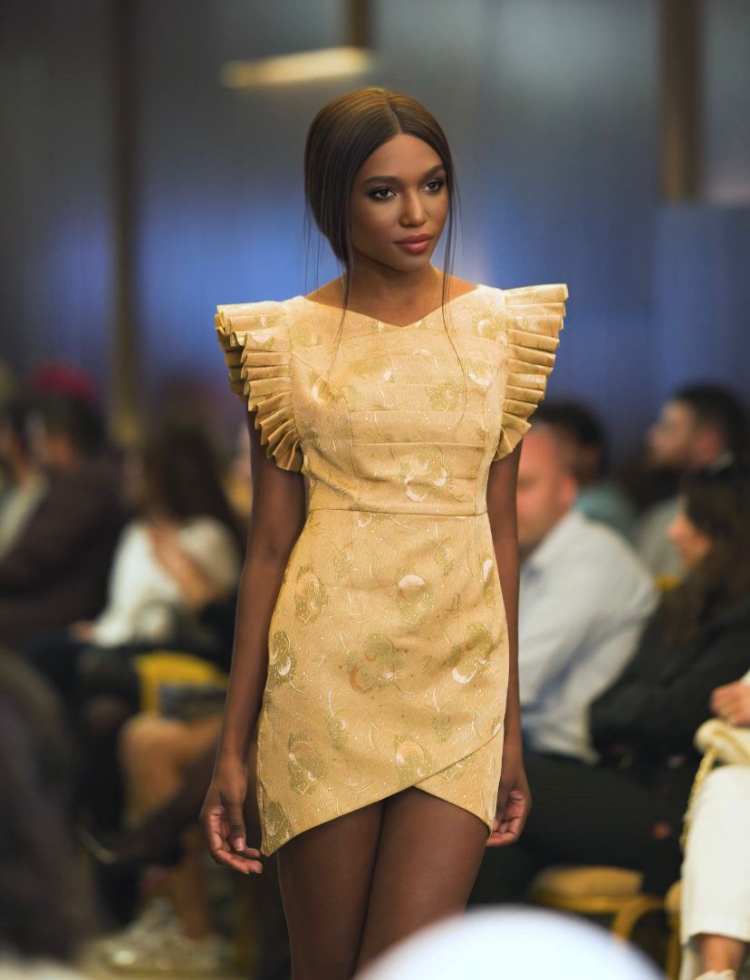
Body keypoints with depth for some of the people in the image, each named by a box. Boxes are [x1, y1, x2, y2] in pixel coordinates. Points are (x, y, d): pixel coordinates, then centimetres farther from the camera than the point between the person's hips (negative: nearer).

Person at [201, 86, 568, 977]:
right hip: (327, 680, -1)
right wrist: (231, 747, 1)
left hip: (459, 678, 1)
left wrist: (512, 730, 10)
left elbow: (500, 531, 10)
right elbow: (269, 545, 3)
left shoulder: (499, 328, 7)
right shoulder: (288, 340, 1)